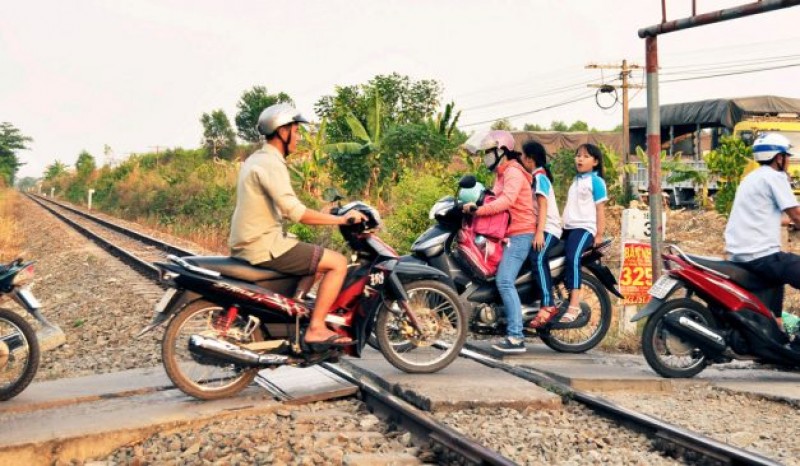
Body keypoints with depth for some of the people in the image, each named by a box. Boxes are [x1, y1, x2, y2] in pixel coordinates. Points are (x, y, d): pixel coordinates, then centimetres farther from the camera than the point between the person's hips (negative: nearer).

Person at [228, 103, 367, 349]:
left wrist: (329, 215, 19)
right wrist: (340, 219, -18)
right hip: (265, 246, -10)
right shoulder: (271, 163, -16)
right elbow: (295, 211, -25)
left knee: (314, 261, 27)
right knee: (338, 263, -10)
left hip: (248, 244, 10)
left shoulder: (256, 159, 16)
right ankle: (316, 328, -9)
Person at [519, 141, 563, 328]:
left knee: (537, 258, -31)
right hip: (541, 228, 11)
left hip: (548, 229, -11)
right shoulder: (535, 177, 22)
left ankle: (548, 304, -39)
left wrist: (540, 232, -28)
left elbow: (543, 206, -20)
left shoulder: (539, 177, -8)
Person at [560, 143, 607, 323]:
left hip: (585, 227, -9)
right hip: (569, 227, 9)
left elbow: (600, 209, -6)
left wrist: (599, 234, -11)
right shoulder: (576, 180, 21)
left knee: (573, 257, -30)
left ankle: (574, 305, -34)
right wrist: (564, 225, 22)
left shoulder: (596, 181, -3)